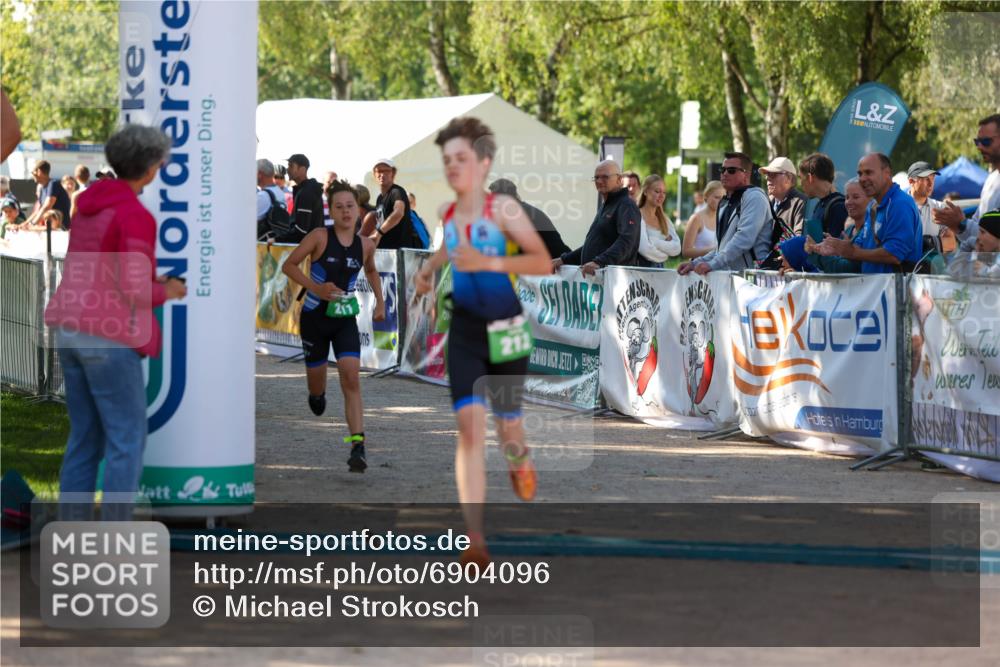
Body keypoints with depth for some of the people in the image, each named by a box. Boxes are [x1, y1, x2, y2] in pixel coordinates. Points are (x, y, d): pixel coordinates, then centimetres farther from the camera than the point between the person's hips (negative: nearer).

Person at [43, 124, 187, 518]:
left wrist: (152, 281, 23)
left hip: (72, 330, 8)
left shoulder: (92, 204, 12)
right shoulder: (135, 216, -16)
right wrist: (167, 293, 3)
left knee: (86, 436, 15)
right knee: (128, 437, 1)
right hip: (109, 338, -8)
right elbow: (134, 290, -19)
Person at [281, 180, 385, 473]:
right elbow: (288, 265, -8)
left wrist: (380, 303, 15)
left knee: (352, 378, -16)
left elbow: (371, 271, 22)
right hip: (315, 317, -1)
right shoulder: (320, 237, -12)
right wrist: (315, 287, -21)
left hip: (345, 320, 1)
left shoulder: (365, 245, 0)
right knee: (315, 375, 14)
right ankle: (318, 394, 56)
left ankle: (357, 447, -22)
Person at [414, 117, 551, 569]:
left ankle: (520, 459, 51)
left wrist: (487, 263, -27)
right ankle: (475, 540, -19)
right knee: (469, 423, -13)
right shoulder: (447, 214, 4)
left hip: (506, 329, -3)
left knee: (508, 427, 8)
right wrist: (429, 270, 10)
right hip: (464, 329, 3)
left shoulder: (503, 209, -12)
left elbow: (543, 262, -19)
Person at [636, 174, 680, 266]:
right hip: (641, 266, -6)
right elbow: (645, 249, -19)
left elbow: (677, 249, 3)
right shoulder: (638, 216, -6)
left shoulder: (664, 219, 15)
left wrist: (655, 242, -10)